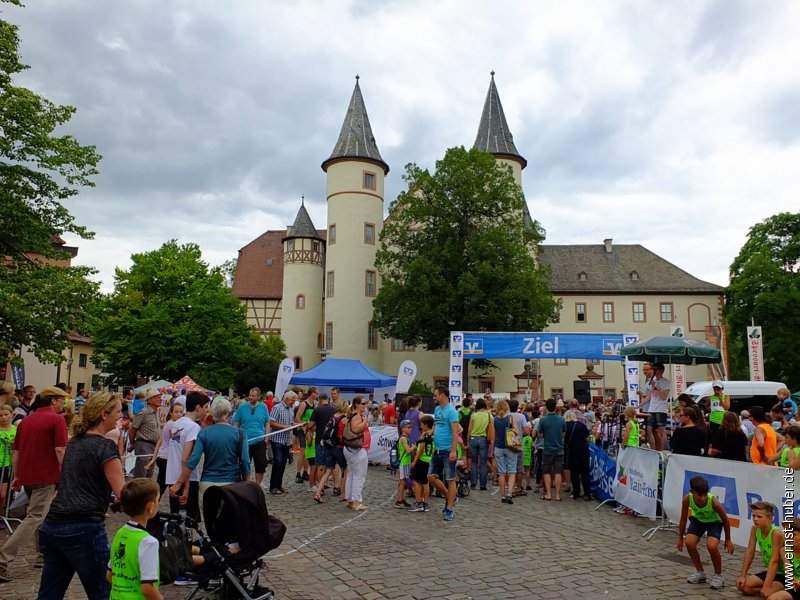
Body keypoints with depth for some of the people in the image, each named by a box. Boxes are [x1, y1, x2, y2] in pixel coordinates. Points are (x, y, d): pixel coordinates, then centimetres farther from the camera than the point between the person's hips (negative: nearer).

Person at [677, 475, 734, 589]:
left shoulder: (713, 502, -37)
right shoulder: (687, 499, -31)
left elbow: (726, 520, -15)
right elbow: (683, 519, -12)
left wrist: (728, 540, -5)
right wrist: (680, 538, -3)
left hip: (714, 522, -3)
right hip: (698, 520, 3)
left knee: (712, 546, -27)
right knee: (689, 543, -19)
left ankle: (718, 576, 0)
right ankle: (700, 572, 6)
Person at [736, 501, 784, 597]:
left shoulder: (776, 533, -28)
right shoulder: (755, 529, -8)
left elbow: (774, 561, -31)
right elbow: (750, 553, -4)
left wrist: (766, 586, -33)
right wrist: (742, 576, -7)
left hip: (783, 574, -6)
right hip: (770, 571, 6)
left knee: (768, 594, -28)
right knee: (743, 586, -9)